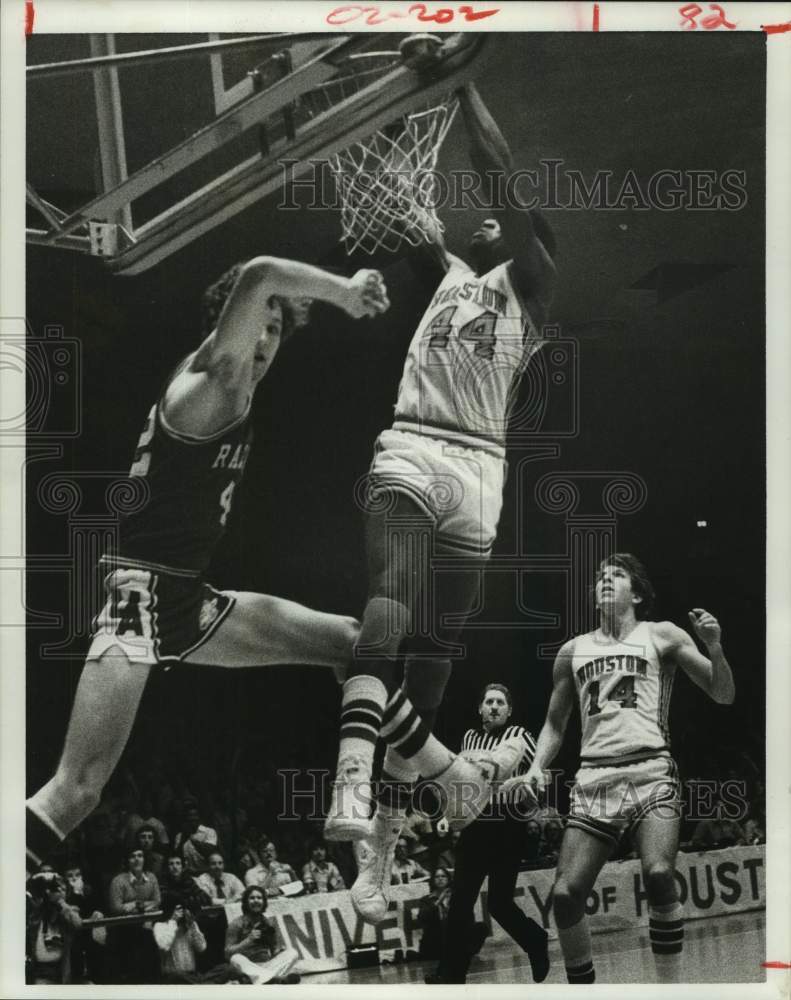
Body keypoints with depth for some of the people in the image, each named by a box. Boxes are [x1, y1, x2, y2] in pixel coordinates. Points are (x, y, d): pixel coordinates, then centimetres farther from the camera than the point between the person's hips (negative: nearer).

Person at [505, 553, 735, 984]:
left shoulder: (661, 636, 9)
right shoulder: (573, 651, 18)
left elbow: (723, 695, 6)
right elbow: (555, 722, 25)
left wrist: (714, 647, -11)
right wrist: (536, 769, 9)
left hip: (650, 771, -3)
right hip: (594, 777, 4)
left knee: (659, 875, -26)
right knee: (565, 895, -6)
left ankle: (669, 988, -13)